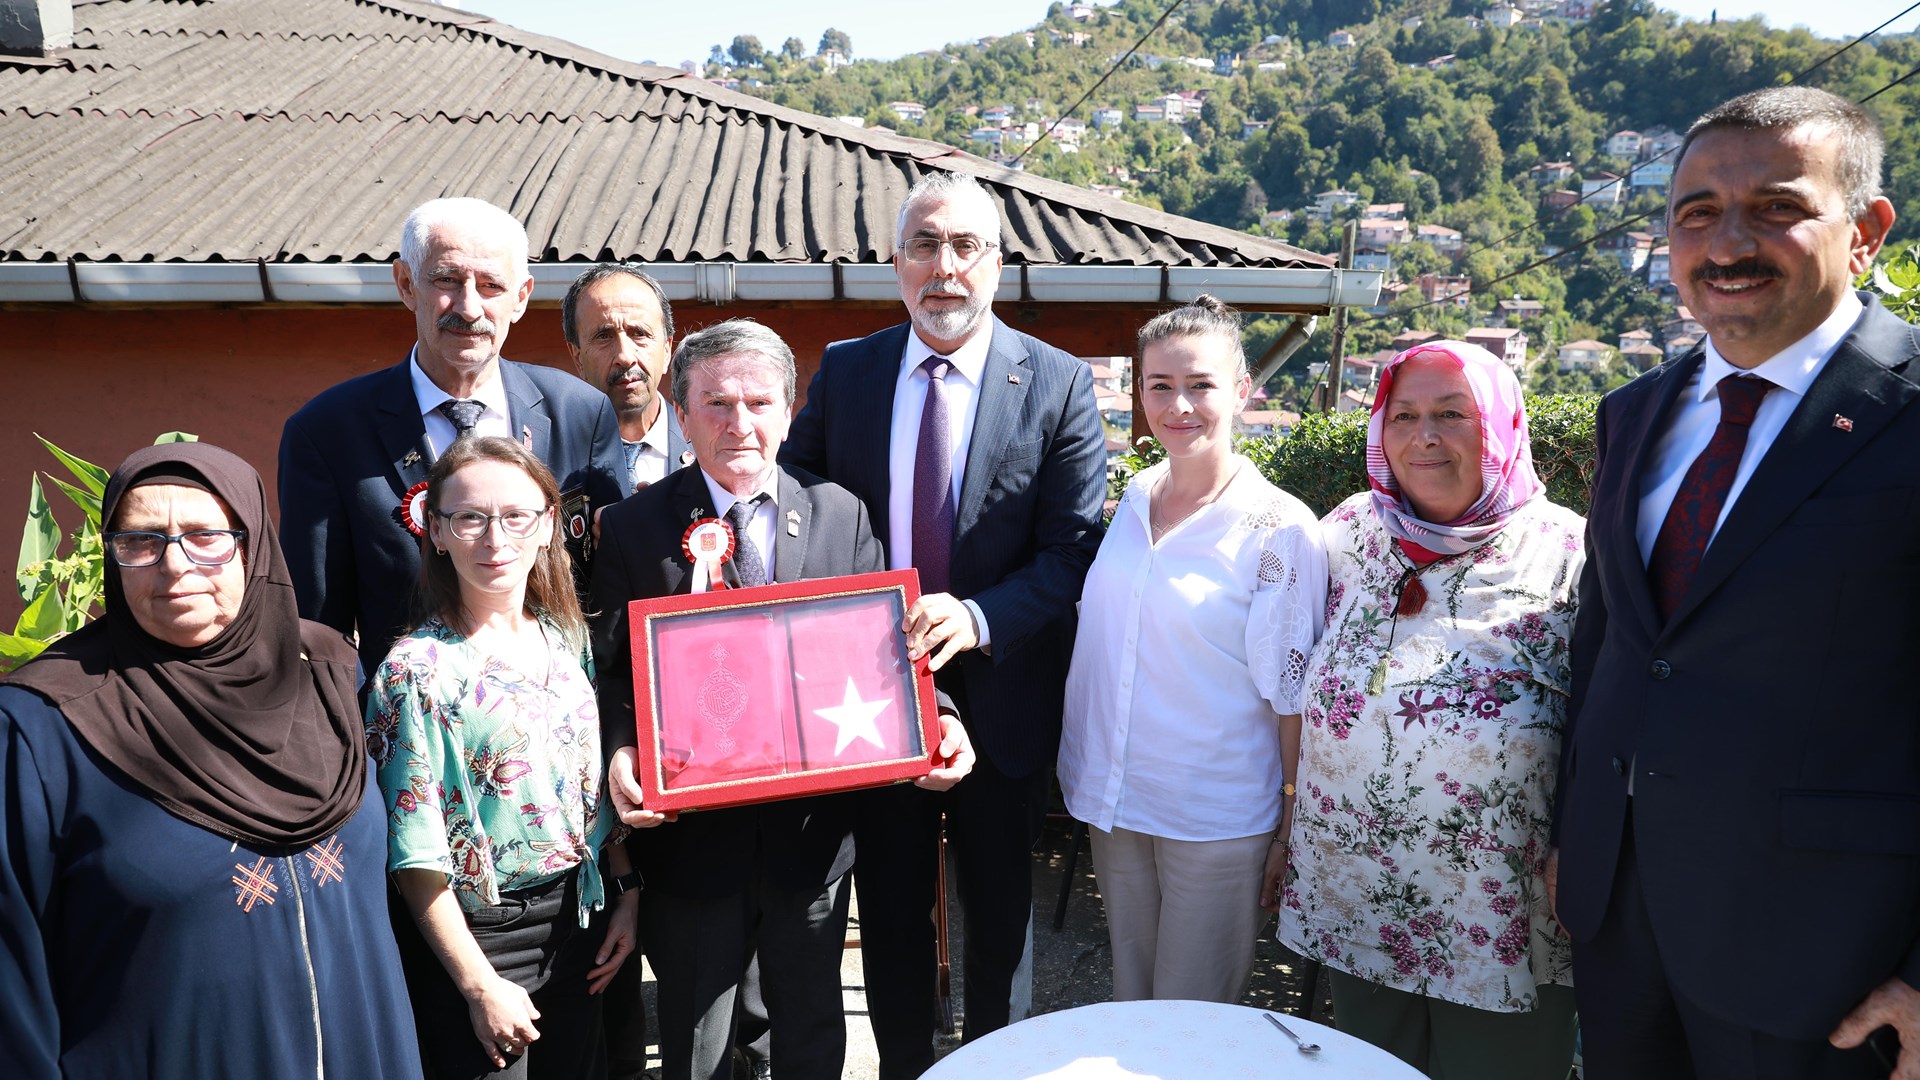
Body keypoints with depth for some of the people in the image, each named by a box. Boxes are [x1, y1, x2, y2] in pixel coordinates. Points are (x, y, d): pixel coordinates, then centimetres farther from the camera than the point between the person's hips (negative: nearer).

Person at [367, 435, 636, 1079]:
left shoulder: (568, 638, 1)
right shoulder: (416, 669, -15)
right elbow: (415, 857, -15)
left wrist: (625, 893, 4)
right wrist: (480, 986, -14)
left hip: (577, 924, 5)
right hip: (474, 936, -5)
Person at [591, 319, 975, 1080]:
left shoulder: (842, 515, 0)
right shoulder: (635, 527, -5)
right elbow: (612, 671, -4)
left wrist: (932, 721, -16)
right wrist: (621, 754, -22)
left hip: (813, 829, 2)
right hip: (691, 837, -1)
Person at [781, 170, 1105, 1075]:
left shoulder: (1059, 385, -8)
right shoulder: (844, 372, 0)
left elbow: (1073, 552, -12)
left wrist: (977, 618, -27)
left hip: (999, 701, -1)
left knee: (998, 915, 19)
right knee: (890, 915, 18)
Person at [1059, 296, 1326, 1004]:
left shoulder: (1280, 529, -14)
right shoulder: (1128, 499, 1)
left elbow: (1292, 696, -11)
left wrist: (1292, 827, -8)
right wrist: (1082, 770, 13)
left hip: (1217, 824, -5)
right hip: (1113, 802, 5)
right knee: (1128, 1009, 21)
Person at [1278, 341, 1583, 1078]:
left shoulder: (1562, 552, -7)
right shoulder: (1348, 532, 2)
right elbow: (1300, 690, 10)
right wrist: (1290, 819, 9)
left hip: (1501, 910, -3)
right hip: (1356, 898, 3)